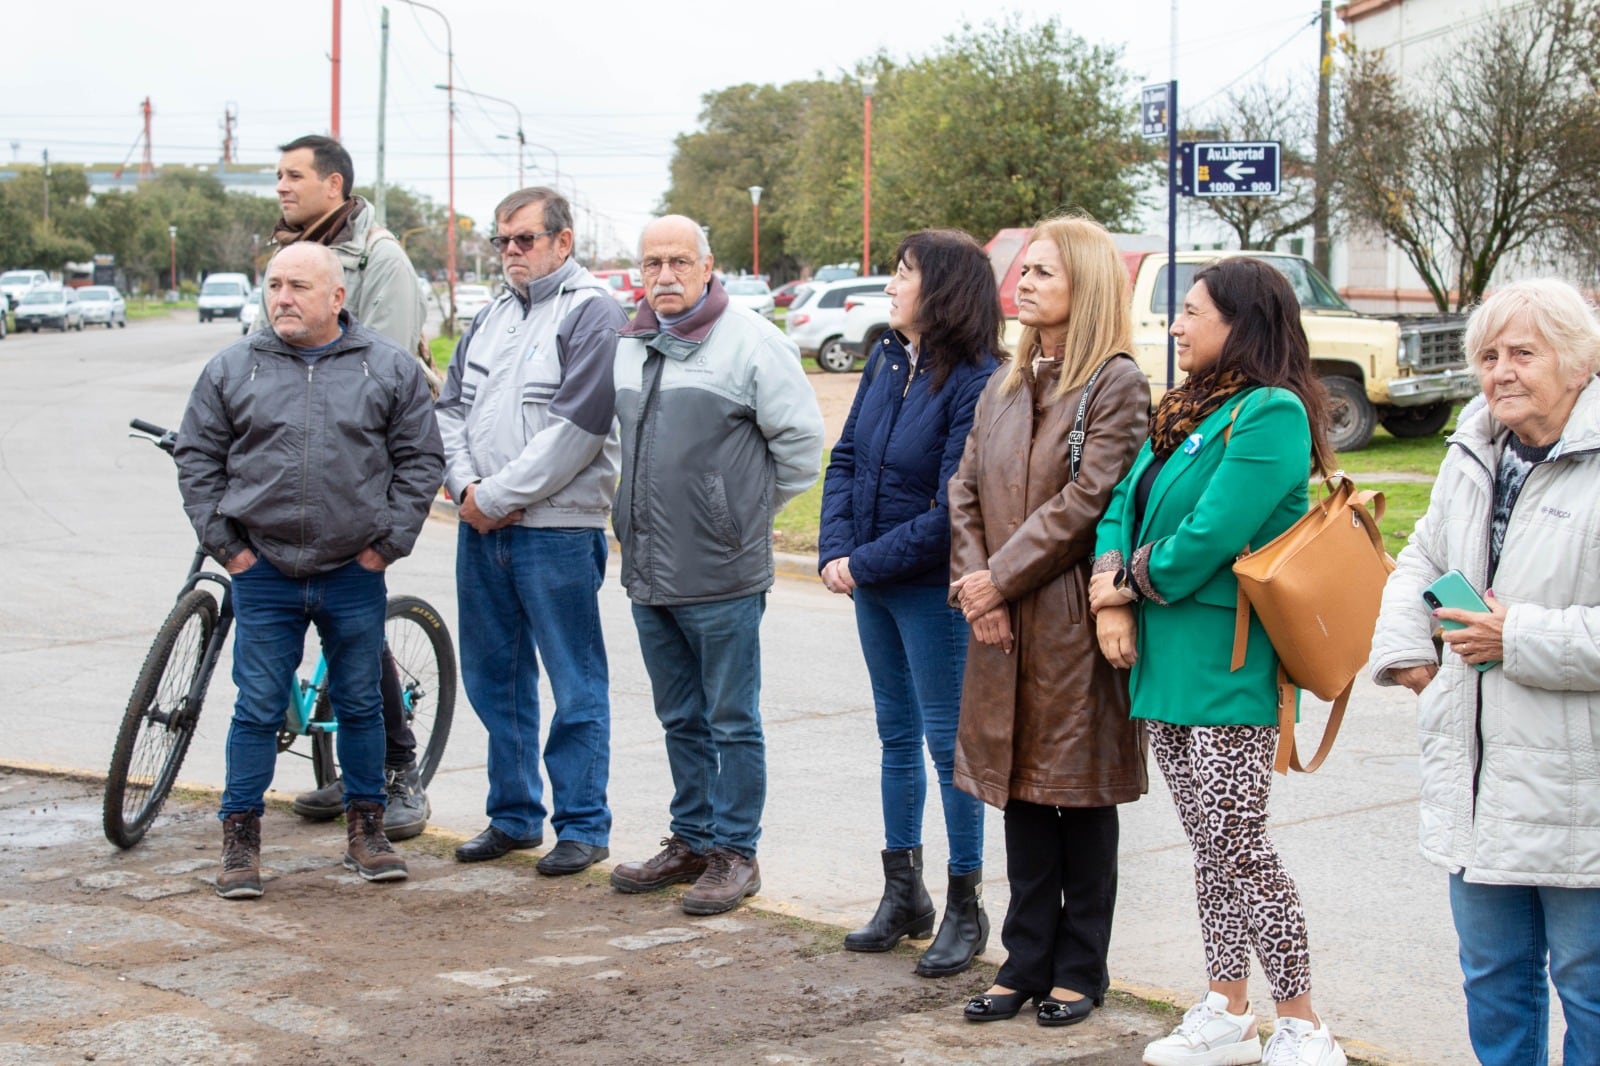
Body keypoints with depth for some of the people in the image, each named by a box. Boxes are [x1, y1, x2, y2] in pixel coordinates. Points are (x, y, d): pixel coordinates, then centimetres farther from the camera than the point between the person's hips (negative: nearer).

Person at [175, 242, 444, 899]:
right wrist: (223, 542, 1)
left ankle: (366, 831, 23)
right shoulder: (233, 369, 3)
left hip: (355, 575, 0)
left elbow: (421, 460, 5)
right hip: (264, 574, 0)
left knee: (361, 706, 11)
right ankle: (240, 840, 11)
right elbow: (197, 459, 7)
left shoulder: (390, 368, 2)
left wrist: (388, 541, -1)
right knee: (257, 711, 2)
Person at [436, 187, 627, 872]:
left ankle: (583, 826, 8)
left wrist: (498, 496, -14)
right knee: (494, 680, 14)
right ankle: (514, 815, 26)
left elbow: (576, 429, -16)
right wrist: (466, 485, -3)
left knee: (576, 687, -1)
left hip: (557, 532, -8)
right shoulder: (493, 316, 17)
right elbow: (451, 407, 15)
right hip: (481, 530, 8)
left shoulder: (592, 313, -7)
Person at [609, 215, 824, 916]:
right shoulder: (626, 347, 12)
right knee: (681, 720, 17)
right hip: (648, 571, 7)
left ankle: (735, 852, 10)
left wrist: (747, 510, 1)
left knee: (732, 721, 2)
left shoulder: (751, 340, -9)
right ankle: (692, 841, 27)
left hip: (721, 575, -7)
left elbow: (801, 440, -7)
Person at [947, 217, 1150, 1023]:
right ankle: (1027, 963, 20)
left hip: (1073, 623, -6)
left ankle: (1079, 971, 14)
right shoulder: (1006, 386, 15)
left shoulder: (1117, 384, -7)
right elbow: (966, 492, 12)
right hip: (1002, 624, 7)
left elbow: (1086, 501, -15)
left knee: (1081, 799, 4)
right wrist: (973, 579, -5)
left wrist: (1000, 577, -14)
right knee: (1020, 794, 11)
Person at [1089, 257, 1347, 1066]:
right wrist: (1112, 597, -5)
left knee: (1237, 845, -6)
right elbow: (1124, 501, 11)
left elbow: (1212, 536, -22)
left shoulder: (1271, 415, -15)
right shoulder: (1185, 410, 15)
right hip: (1167, 658, 9)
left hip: (1229, 665, -9)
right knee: (1208, 845, 14)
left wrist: (1134, 582, -8)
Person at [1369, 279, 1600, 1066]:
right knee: (1492, 973, 19)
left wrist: (1521, 640, -19)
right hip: (1480, 777, 7)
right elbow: (1421, 559, 27)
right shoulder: (1473, 455, 11)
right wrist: (1404, 647, 11)